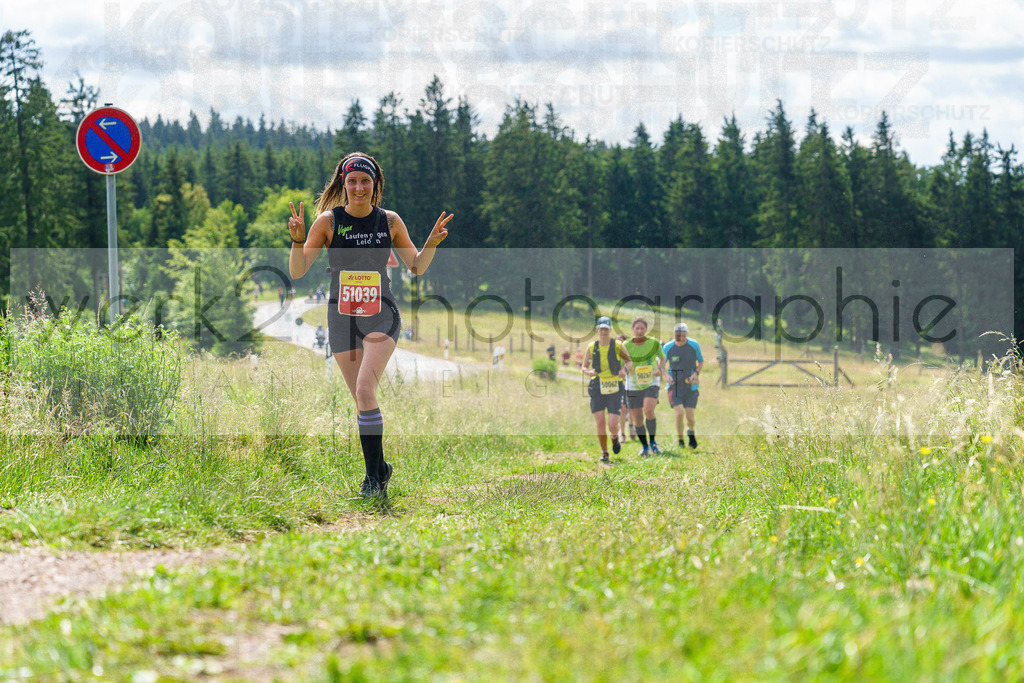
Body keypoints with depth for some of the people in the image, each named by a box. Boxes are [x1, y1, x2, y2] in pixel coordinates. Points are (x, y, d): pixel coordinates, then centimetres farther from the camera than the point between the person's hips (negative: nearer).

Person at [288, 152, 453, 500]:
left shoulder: (389, 221, 0)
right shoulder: (328, 220, -4)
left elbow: (416, 266, 8)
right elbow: (297, 271, -8)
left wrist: (432, 242, -11)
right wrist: (298, 239, -26)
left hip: (381, 315, -1)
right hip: (342, 317, 1)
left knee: (365, 388, -20)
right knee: (362, 400, 6)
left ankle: (373, 476, -15)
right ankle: (380, 469, 25)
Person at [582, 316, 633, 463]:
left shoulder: (617, 346, -1)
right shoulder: (592, 347, 3)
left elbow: (629, 362, 9)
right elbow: (584, 366, 12)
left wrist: (625, 369, -13)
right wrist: (588, 372, -11)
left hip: (614, 389, -1)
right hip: (597, 388, 1)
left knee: (613, 425, -9)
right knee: (600, 422, -7)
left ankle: (615, 437, 28)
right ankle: (604, 453, 10)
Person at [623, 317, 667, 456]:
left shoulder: (654, 343, -2)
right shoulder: (626, 346, -3)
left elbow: (662, 357, 16)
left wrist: (661, 369, -2)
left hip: (651, 384, -1)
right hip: (633, 386, 1)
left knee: (648, 410, -26)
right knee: (637, 420, 2)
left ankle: (653, 442, -8)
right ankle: (644, 447, 23)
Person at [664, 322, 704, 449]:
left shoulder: (694, 345, -5)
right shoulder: (668, 347, -6)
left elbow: (701, 362, 9)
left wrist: (696, 373, -9)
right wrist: (667, 375, -10)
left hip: (690, 386, 1)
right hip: (674, 386, -1)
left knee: (690, 417, -2)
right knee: (679, 414, -16)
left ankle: (690, 431, 35)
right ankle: (680, 441, 6)